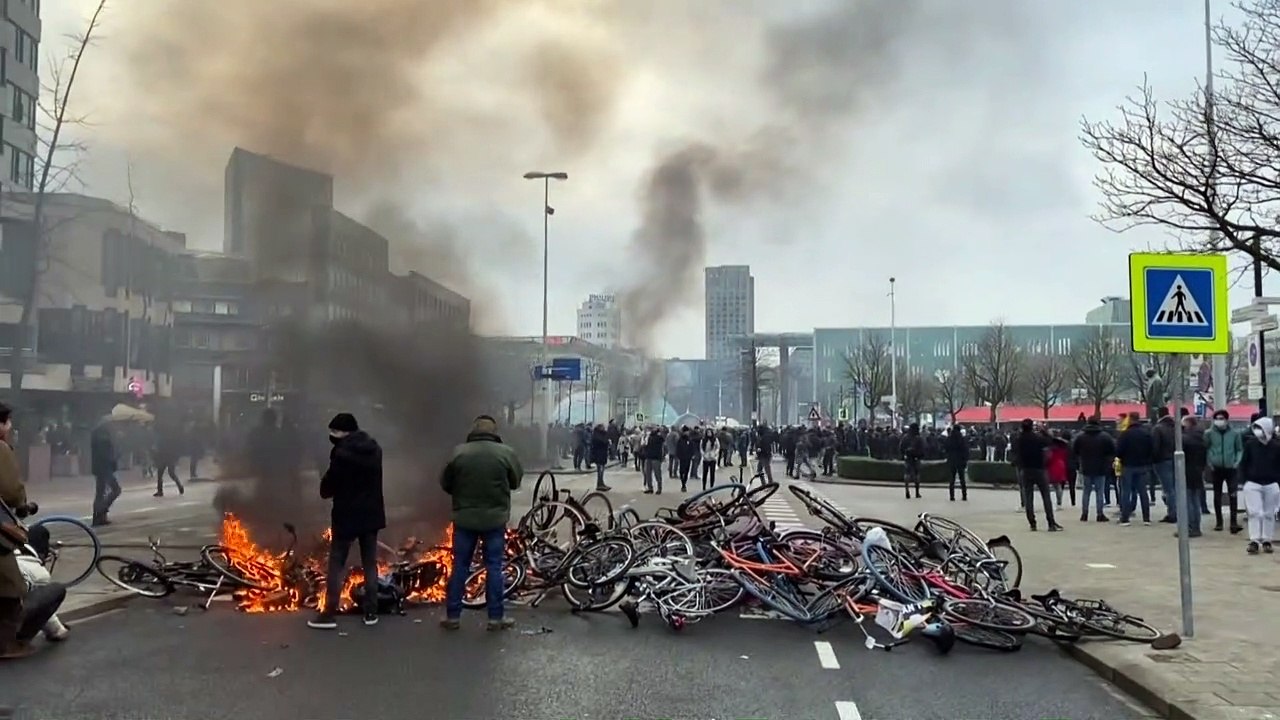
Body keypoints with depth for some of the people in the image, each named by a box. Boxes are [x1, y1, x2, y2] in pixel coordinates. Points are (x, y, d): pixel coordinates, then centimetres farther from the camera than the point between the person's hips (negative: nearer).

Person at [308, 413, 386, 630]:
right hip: (371, 514, 6)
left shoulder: (342, 452, -18)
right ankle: (371, 612, 14)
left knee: (337, 564, 2)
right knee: (370, 563, 11)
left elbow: (328, 485, -14)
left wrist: (326, 487, 8)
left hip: (347, 515, -6)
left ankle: (329, 614, 4)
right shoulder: (374, 449, 6)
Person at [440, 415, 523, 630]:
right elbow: (516, 481, 6)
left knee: (460, 566, 9)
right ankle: (496, 617, 10)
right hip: (495, 518, -1)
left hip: (464, 518, 1)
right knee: (494, 567, 6)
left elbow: (445, 483, 4)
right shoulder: (506, 452, -7)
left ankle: (452, 616, 15)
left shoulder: (458, 452, -5)